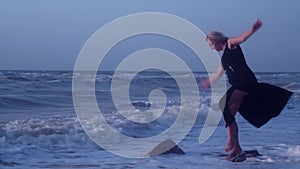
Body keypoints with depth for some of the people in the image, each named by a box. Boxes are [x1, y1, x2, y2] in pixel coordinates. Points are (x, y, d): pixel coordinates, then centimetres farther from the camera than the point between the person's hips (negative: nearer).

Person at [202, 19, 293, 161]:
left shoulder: (230, 43, 6)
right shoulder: (224, 56, 28)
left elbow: (242, 38, -16)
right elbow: (218, 73, 43)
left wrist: (252, 29, -35)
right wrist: (208, 82, 58)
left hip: (246, 80, -9)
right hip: (237, 86, 9)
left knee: (225, 104, -27)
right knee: (228, 114, 2)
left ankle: (231, 140, -32)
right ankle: (236, 148, 6)